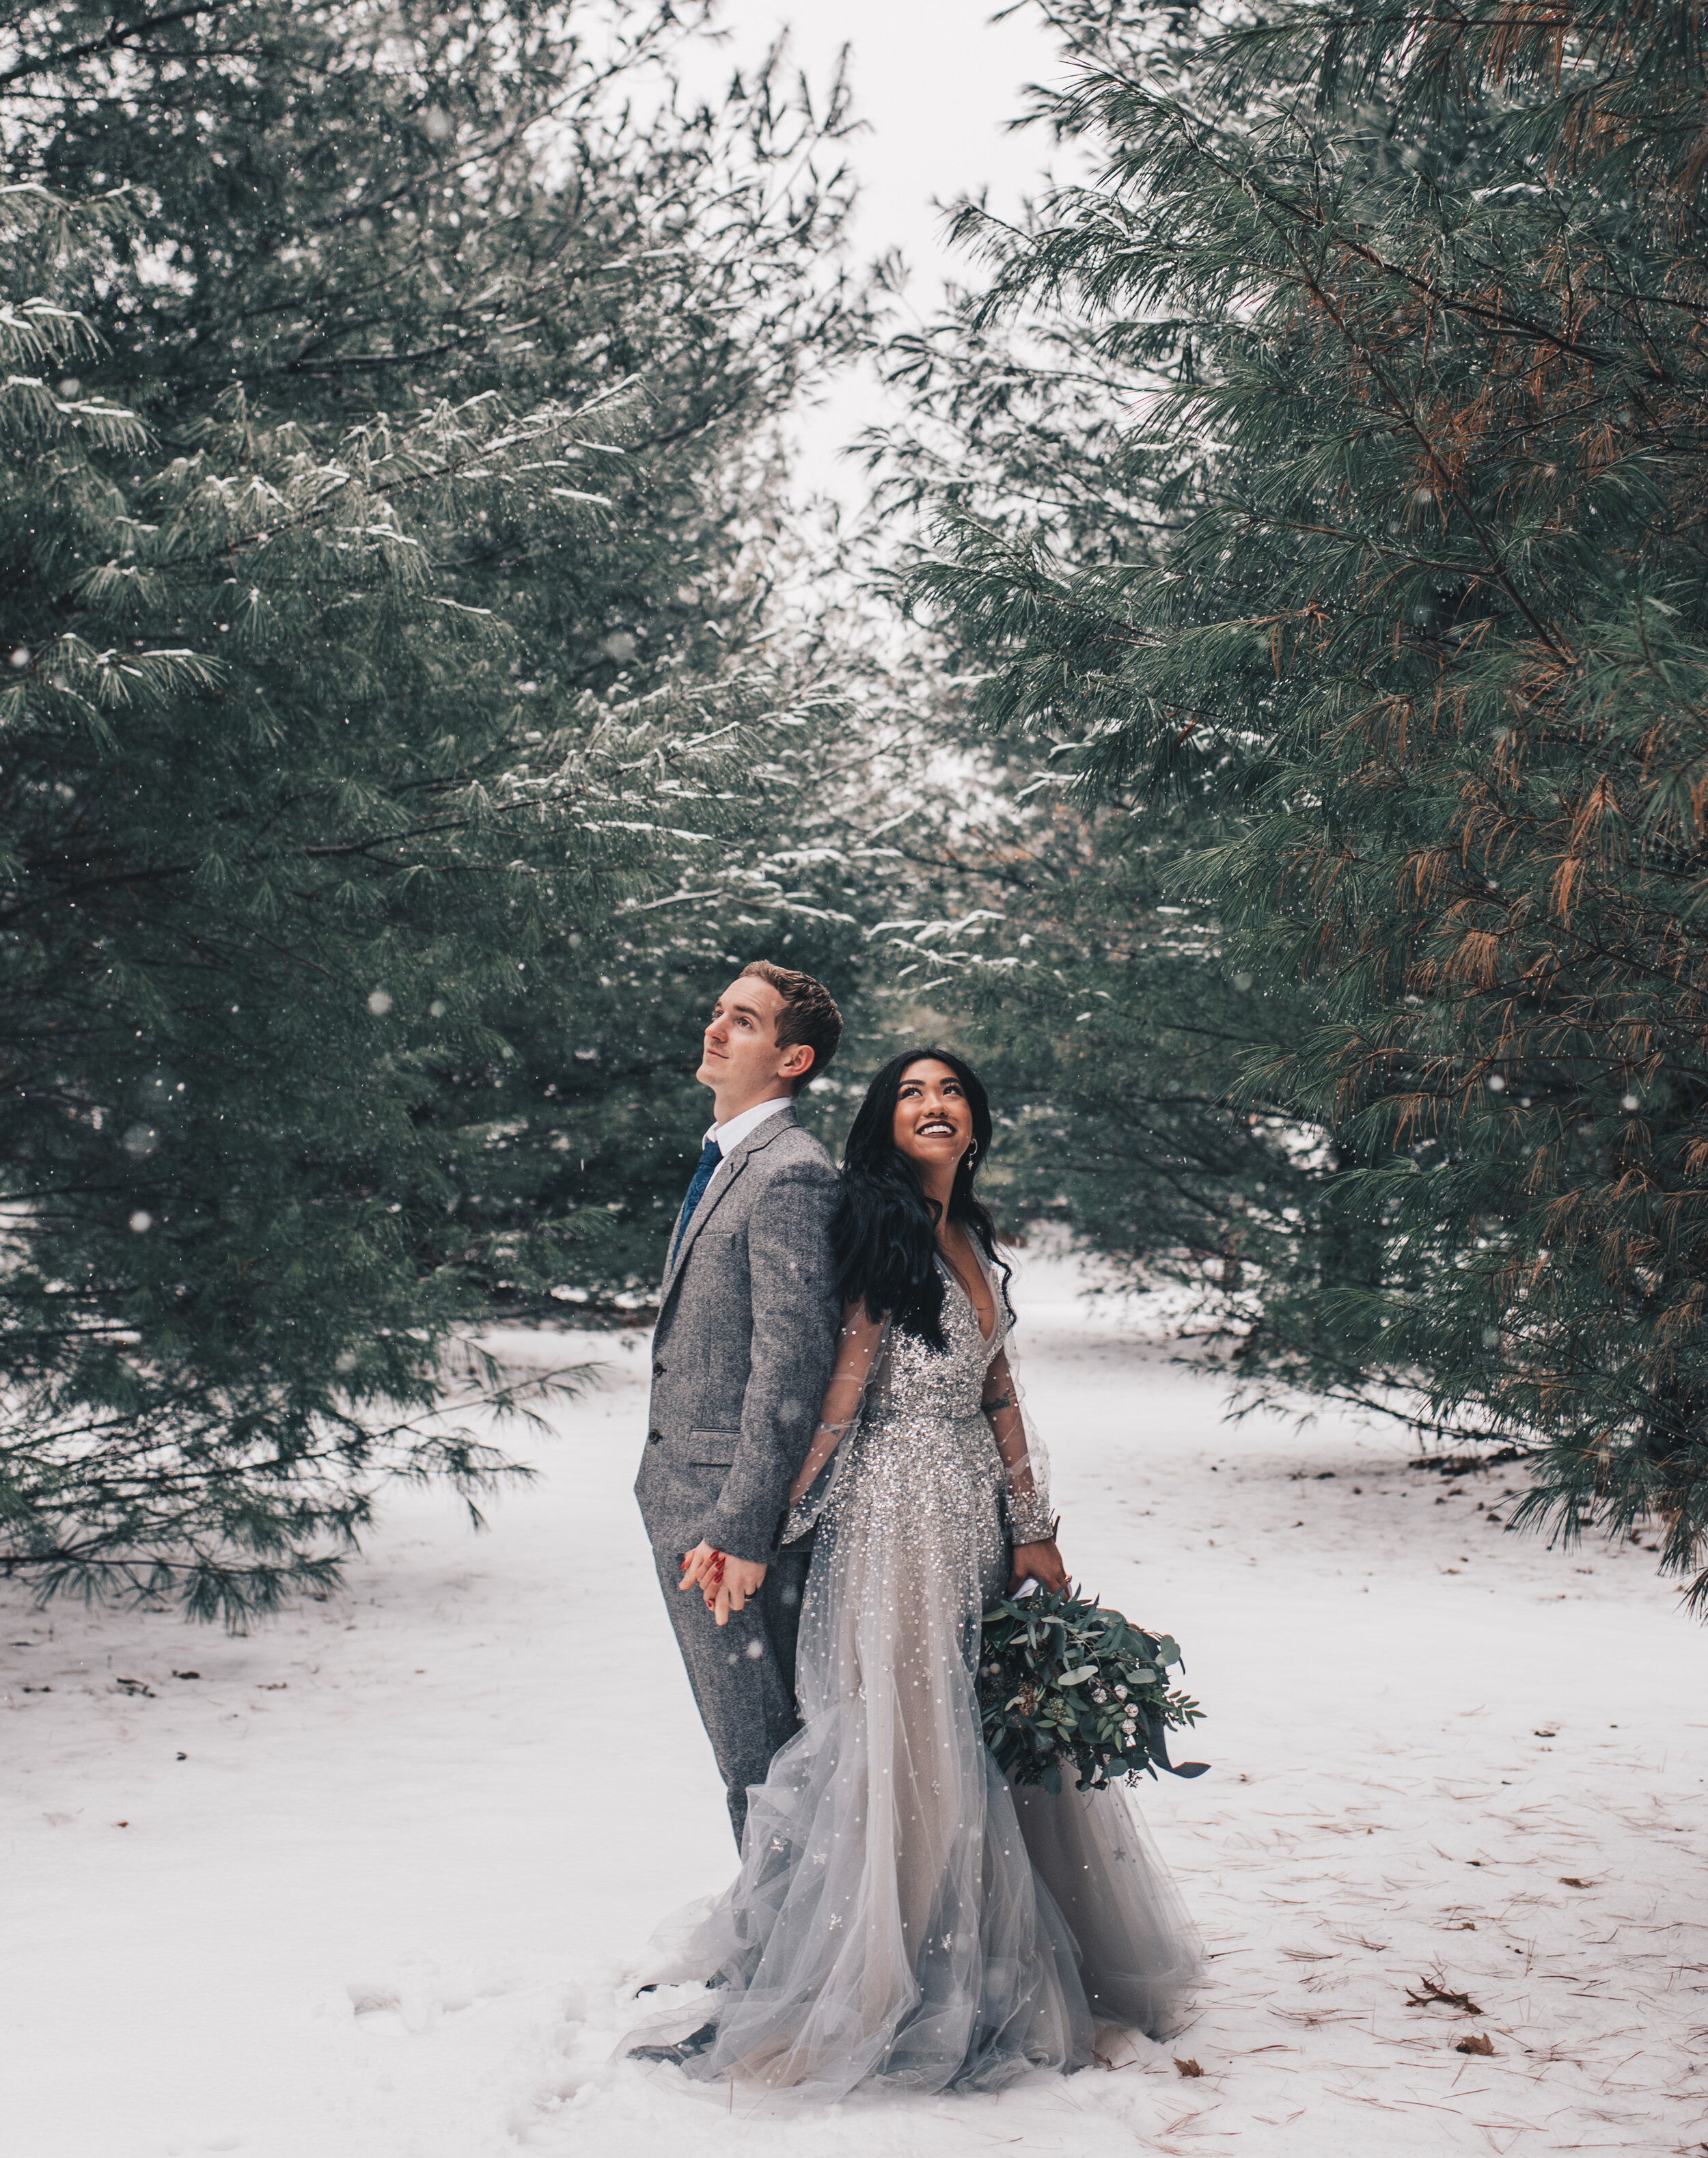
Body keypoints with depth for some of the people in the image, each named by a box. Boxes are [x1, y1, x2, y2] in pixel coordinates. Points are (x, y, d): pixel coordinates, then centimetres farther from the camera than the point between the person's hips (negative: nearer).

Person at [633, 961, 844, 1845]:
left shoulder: (791, 1174, -18)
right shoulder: (723, 1162, 15)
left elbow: (791, 1361, -23)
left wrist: (740, 1531, -24)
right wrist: (667, 1484, 18)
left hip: (732, 1505, -10)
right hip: (679, 1491, 10)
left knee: (761, 1751, 0)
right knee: (741, 1742, 20)